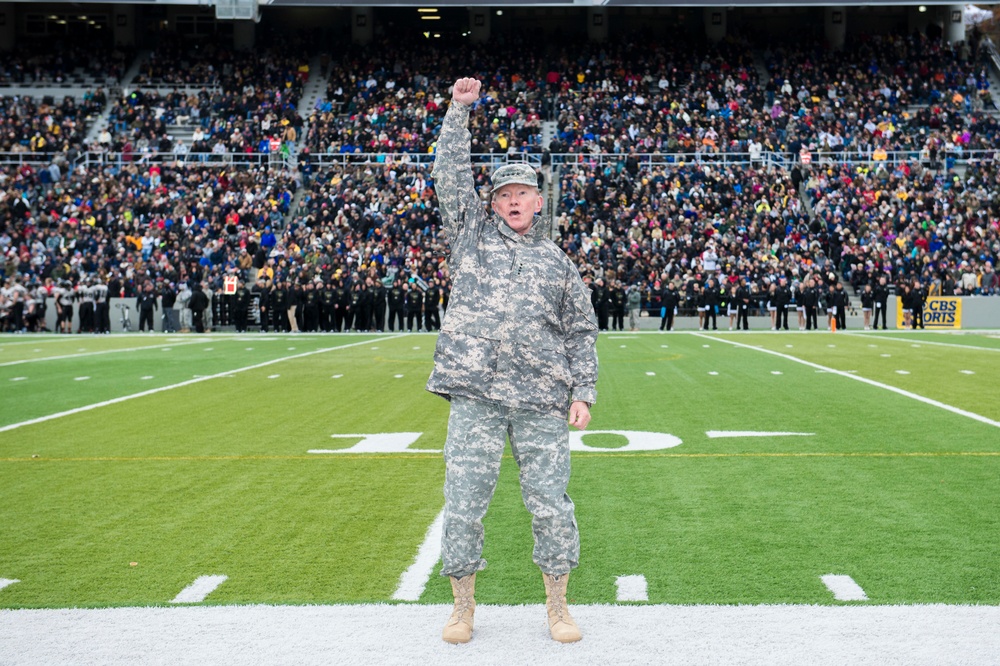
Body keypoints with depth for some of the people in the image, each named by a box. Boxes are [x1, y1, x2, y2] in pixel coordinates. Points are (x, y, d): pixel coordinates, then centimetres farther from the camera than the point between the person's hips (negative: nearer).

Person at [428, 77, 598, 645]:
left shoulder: (559, 263, 15)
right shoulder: (473, 234, 13)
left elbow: (582, 332, 15)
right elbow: (452, 175, 7)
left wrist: (584, 391, 5)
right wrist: (460, 110, 2)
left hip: (542, 401, 1)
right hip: (475, 396, -1)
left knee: (551, 503, 1)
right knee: (464, 500, 0)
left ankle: (558, 605, 17)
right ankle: (464, 604, 16)